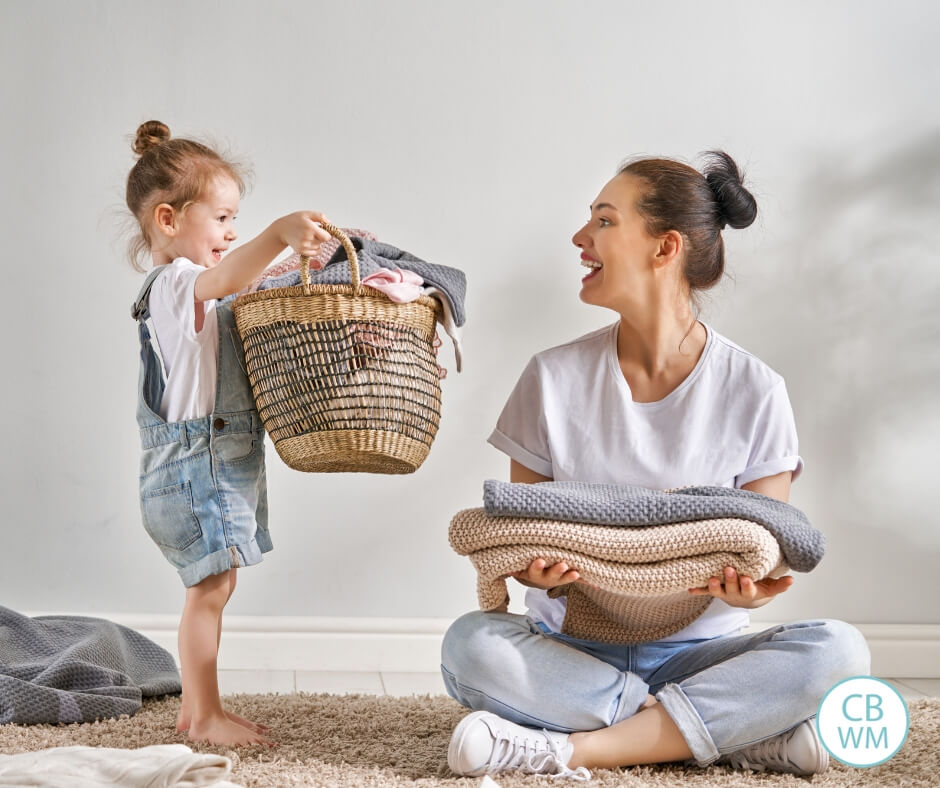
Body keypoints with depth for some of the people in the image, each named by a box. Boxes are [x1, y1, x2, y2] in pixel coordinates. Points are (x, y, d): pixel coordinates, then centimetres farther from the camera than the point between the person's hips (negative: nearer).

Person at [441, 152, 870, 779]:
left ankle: (570, 749, -25)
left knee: (836, 650, -27)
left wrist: (749, 587, -25)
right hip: (572, 646, 1)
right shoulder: (555, 378, 1)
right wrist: (534, 568, -22)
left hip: (695, 650, -1)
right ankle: (746, 736, -24)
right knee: (470, 644, -30)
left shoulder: (754, 391, -2)